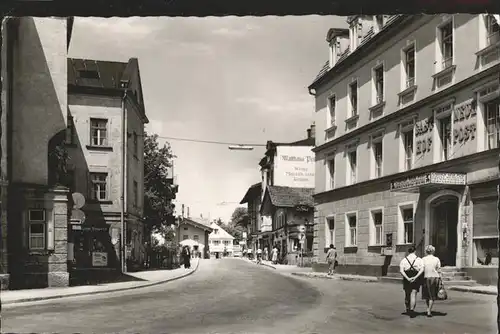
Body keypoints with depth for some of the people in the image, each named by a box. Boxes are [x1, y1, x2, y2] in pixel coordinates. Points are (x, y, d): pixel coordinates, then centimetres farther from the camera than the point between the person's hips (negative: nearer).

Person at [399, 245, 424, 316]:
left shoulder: (404, 260, 3)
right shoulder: (419, 260, 1)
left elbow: (401, 271, -10)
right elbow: (422, 270, -13)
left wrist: (408, 278, -16)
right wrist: (415, 277, -18)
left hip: (407, 279, 2)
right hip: (416, 280, -2)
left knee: (407, 295, 18)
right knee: (413, 295, -3)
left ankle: (408, 309, 32)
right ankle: (412, 310, -18)